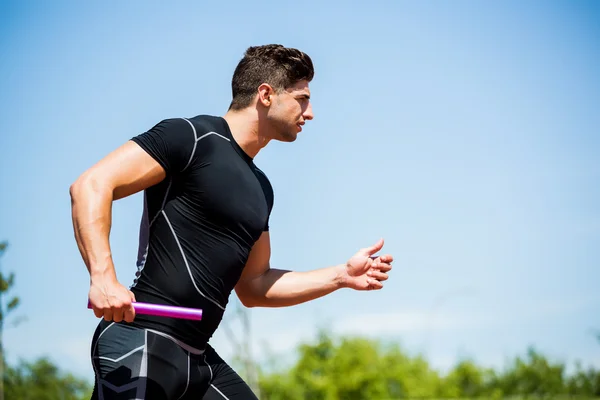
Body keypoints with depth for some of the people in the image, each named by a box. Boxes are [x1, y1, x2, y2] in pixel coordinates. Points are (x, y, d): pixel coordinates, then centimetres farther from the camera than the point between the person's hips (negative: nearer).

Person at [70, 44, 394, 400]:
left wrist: (342, 275, 18)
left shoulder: (260, 189, 20)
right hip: (140, 343, -9)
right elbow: (91, 186, -14)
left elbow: (252, 288, 26)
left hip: (198, 358, 9)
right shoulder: (191, 137, -5)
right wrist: (103, 277, -27)